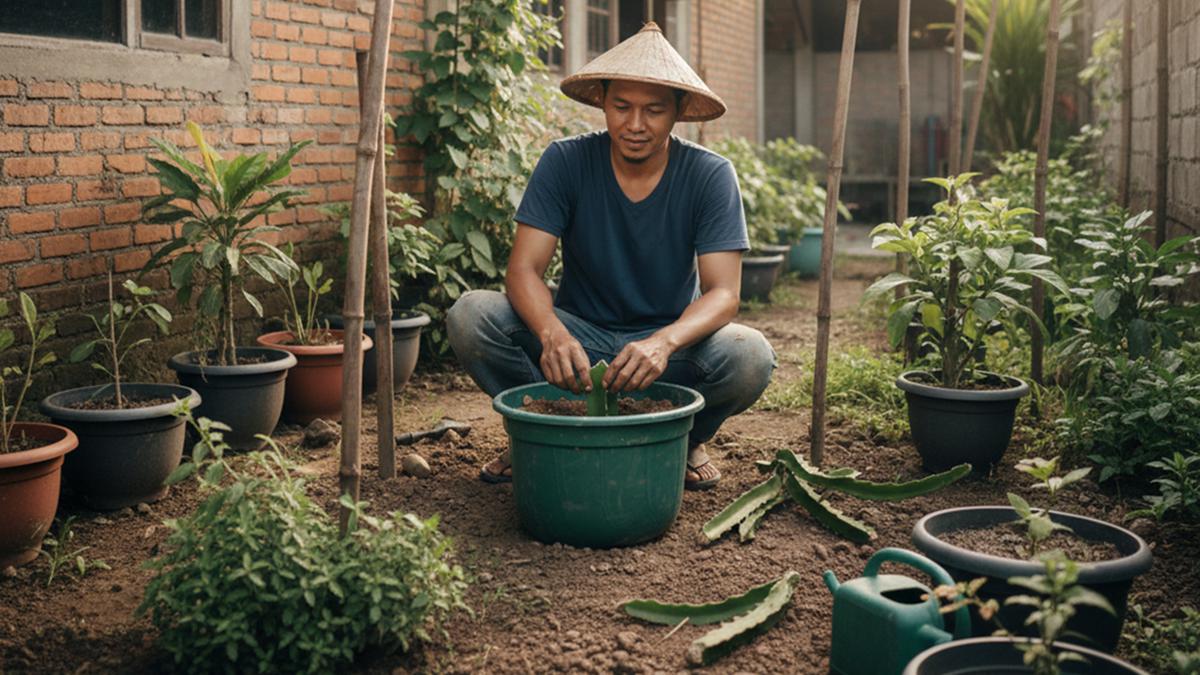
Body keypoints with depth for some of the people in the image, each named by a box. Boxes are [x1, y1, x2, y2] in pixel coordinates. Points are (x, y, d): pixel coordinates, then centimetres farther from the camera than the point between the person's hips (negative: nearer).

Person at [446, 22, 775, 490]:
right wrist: (553, 334, -41)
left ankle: (683, 439, 1)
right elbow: (524, 268, -18)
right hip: (578, 333, 1)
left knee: (750, 356, -33)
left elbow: (723, 293, -20)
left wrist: (664, 342, -43)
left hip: (669, 339, 0)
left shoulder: (710, 175, -13)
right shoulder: (565, 162, -11)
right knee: (470, 316, -25)